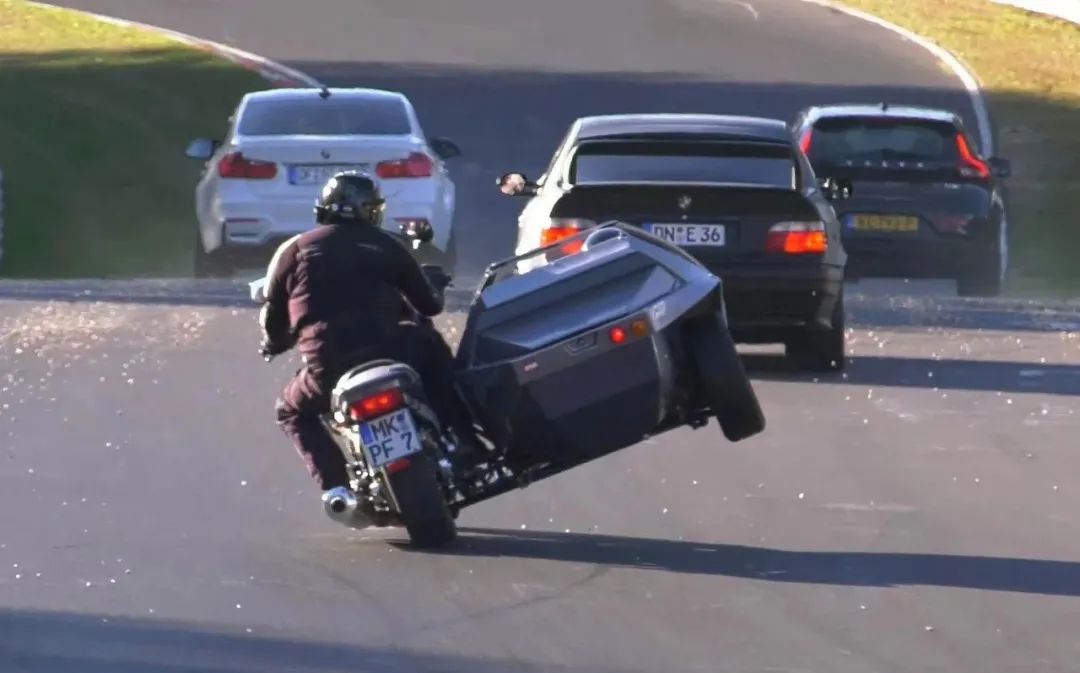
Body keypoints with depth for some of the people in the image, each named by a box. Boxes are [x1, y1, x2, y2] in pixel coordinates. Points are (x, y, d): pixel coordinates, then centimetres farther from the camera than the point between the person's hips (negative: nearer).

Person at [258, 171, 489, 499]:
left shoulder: (295, 250, 11)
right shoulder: (385, 247, 13)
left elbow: (273, 319, 13)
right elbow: (430, 305, 21)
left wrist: (273, 343, 37)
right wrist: (435, 291, 46)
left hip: (327, 368, -1)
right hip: (387, 354, 1)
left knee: (292, 411, 29)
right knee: (431, 347, 32)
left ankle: (337, 487, 8)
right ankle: (467, 445, 24)